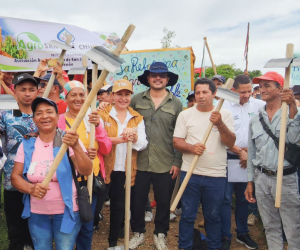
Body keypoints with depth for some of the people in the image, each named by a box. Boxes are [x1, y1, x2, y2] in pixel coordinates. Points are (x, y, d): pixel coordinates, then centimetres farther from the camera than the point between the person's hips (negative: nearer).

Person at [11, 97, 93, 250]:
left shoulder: (68, 140, -10)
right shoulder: (27, 144, -1)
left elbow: (86, 171, -20)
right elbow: (15, 177, 1)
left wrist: (75, 146, -37)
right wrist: (31, 188, -19)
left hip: (67, 211, -3)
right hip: (37, 213, 3)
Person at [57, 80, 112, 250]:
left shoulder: (92, 118, 3)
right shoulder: (59, 120, -5)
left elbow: (106, 149, -3)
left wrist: (97, 126, -17)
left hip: (92, 177, 2)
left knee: (87, 225, 13)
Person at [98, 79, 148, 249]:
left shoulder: (137, 118, 7)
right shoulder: (103, 114, -1)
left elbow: (143, 144, -2)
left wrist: (134, 136, -22)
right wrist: (119, 139, -27)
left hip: (125, 170, 3)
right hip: (104, 168, -2)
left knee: (119, 207, 11)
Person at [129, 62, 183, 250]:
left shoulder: (176, 104, 1)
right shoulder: (137, 100, 3)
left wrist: (177, 162, -3)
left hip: (166, 164, 0)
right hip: (140, 162, 1)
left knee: (164, 201, 13)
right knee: (137, 200, 12)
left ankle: (160, 234, 35)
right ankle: (138, 232, 35)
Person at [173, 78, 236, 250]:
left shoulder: (225, 114, 1)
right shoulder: (185, 114, 2)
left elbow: (231, 143, -6)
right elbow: (176, 142, -1)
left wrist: (220, 124, -21)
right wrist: (192, 147, -20)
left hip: (216, 175, 0)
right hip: (190, 173, 0)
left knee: (214, 216, 14)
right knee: (188, 215, 10)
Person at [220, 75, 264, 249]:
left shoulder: (259, 105, 0)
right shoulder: (224, 107, -9)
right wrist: (240, 152, -10)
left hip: (249, 159, 4)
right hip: (229, 158, -3)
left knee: (244, 198, 16)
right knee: (226, 198, 2)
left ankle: (243, 233, 31)